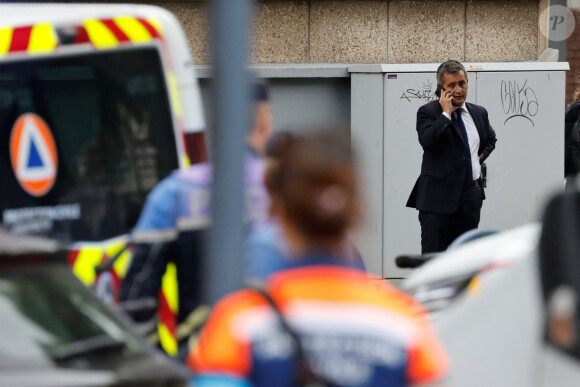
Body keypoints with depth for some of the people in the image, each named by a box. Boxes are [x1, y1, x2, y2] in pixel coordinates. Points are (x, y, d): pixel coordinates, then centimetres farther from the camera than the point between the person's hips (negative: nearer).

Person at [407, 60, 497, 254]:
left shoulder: (479, 113, 12)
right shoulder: (428, 112, -6)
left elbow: (490, 139, 32)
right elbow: (427, 141, -25)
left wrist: (481, 156, 15)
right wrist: (446, 113, -19)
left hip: (471, 195, 6)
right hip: (438, 196, -6)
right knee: (433, 253, -7)